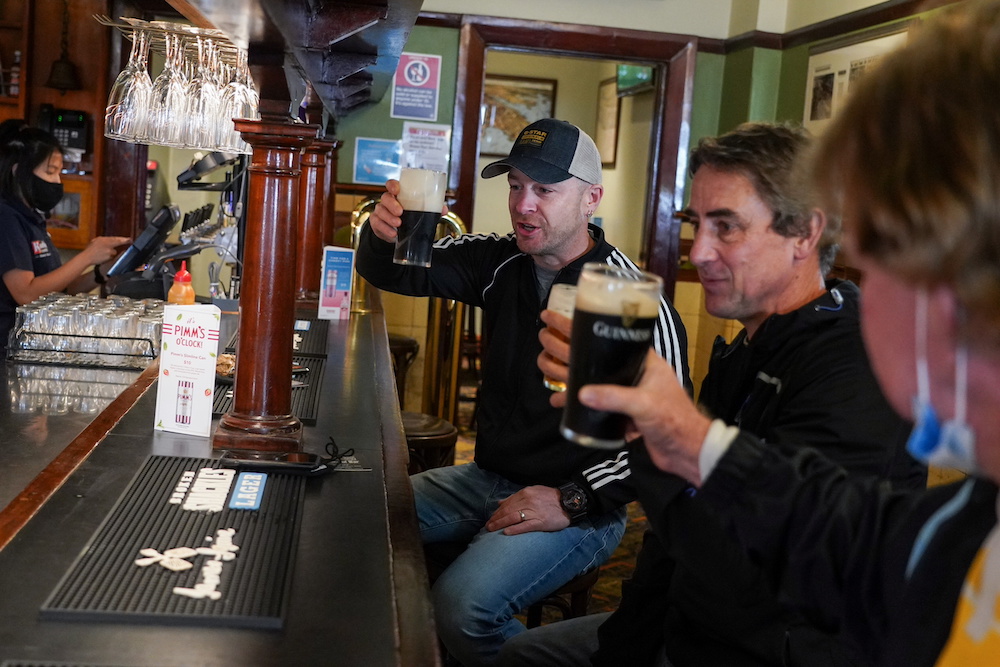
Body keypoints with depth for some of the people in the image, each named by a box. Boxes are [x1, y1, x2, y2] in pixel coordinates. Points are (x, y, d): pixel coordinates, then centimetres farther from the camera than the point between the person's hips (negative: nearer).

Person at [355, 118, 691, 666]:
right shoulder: (500, 264, 2)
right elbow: (391, 272, 3)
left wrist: (572, 501, -22)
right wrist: (383, 233, -21)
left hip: (578, 504, -7)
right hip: (489, 477, 7)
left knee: (460, 607, -27)